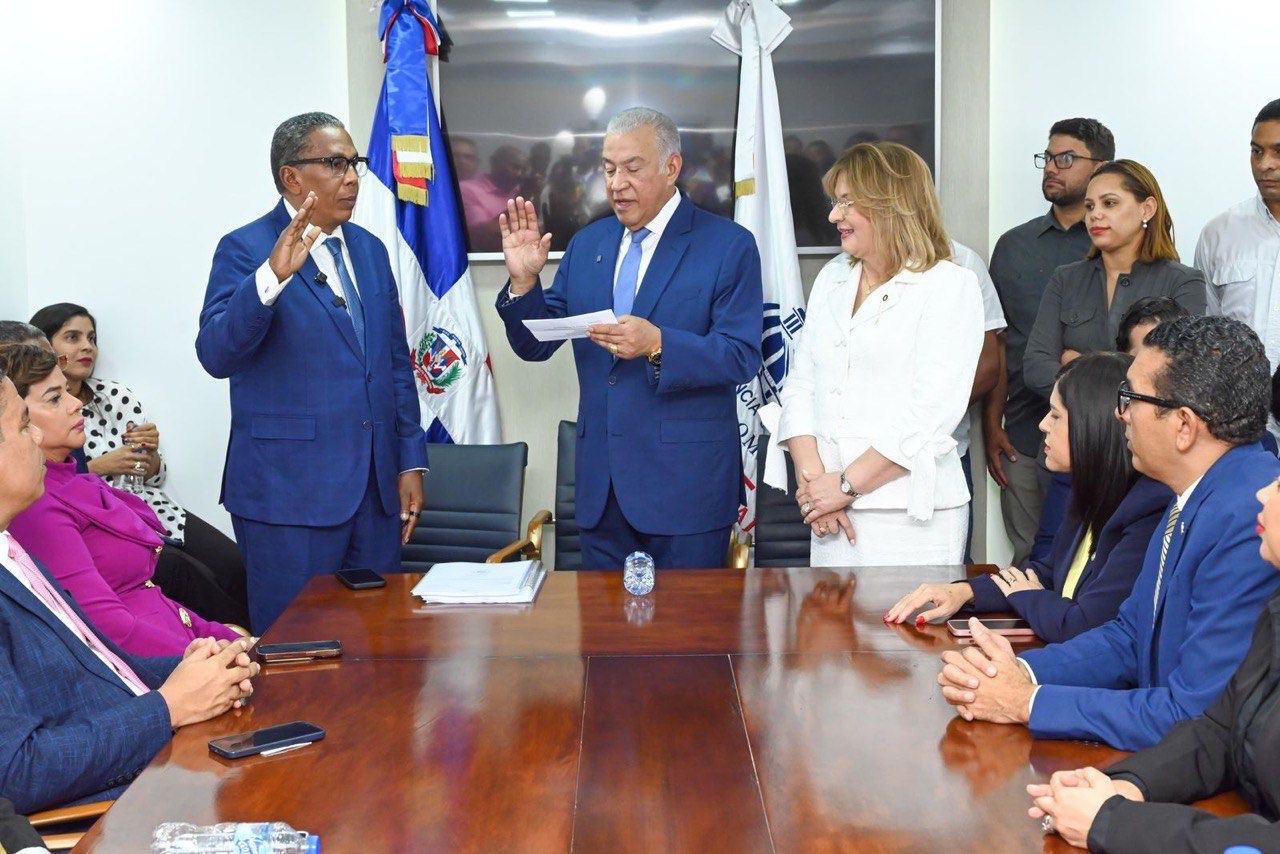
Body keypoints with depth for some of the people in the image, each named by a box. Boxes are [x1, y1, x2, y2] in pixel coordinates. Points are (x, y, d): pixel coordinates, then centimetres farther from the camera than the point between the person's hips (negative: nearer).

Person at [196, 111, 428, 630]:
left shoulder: (370, 250, 13)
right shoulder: (246, 251, -7)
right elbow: (216, 355, -21)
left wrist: (410, 462, 13)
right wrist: (273, 275, -35)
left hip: (375, 489, 6)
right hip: (289, 491, -6)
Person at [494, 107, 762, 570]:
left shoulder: (729, 245, -4)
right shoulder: (587, 244, 11)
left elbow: (742, 357, -12)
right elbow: (535, 346, 10)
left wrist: (657, 344, -27)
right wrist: (523, 280, -9)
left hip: (685, 480, -4)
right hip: (601, 481, 5)